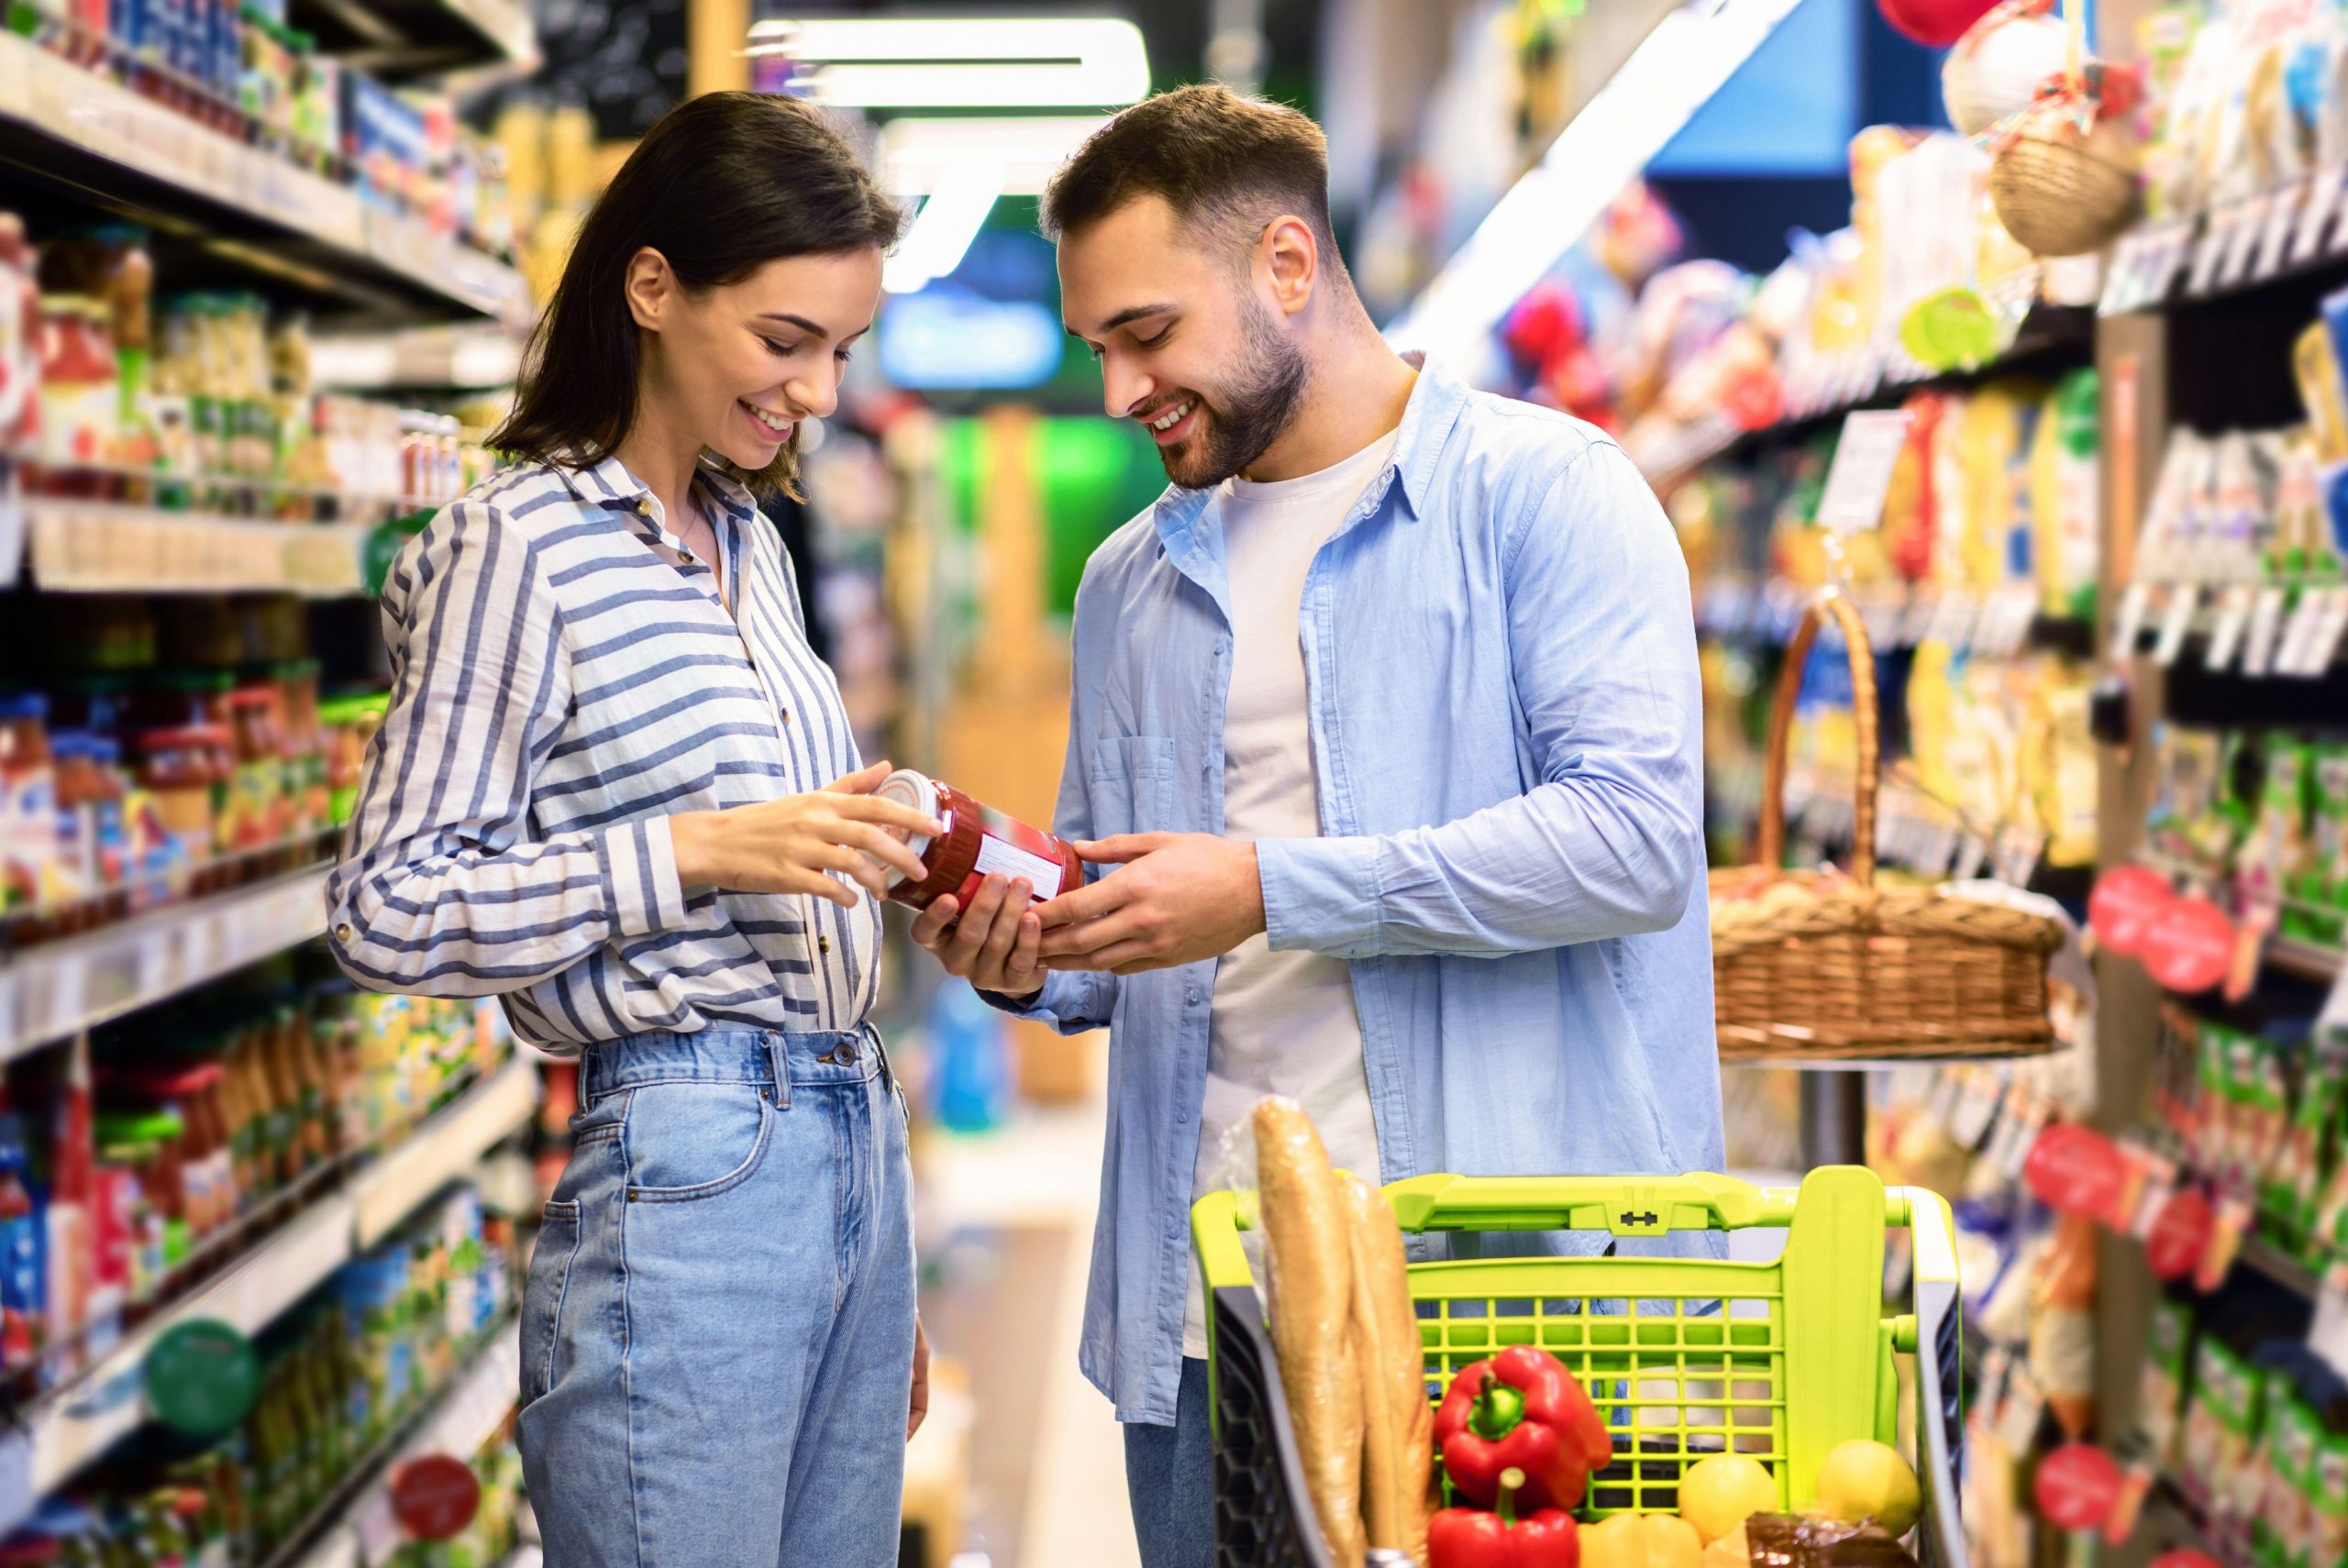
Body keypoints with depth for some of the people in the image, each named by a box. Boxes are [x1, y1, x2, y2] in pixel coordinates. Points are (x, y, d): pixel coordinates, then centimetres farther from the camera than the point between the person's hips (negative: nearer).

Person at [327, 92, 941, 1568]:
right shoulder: (519, 548, -8)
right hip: (689, 1174, -7)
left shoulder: (748, 542, 16)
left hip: (852, 1152, 8)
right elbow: (388, 914, -11)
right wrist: (698, 853, -20)